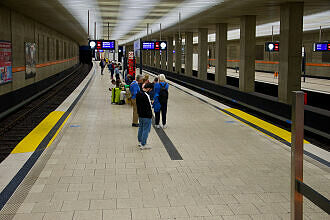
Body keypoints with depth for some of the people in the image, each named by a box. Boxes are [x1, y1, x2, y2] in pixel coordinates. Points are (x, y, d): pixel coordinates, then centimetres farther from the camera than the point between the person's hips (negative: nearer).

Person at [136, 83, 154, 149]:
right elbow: (149, 107, -21)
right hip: (146, 116, -9)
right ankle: (143, 145, 5)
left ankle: (140, 142, 31)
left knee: (141, 128, 20)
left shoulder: (138, 94, 3)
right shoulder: (146, 95, -24)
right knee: (146, 130, 1)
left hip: (140, 115, 9)